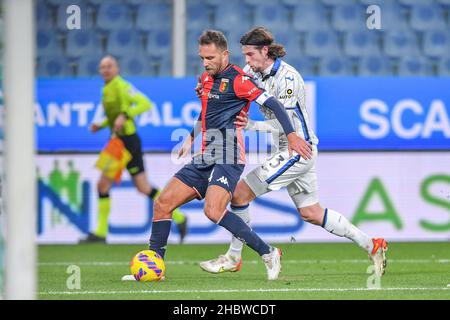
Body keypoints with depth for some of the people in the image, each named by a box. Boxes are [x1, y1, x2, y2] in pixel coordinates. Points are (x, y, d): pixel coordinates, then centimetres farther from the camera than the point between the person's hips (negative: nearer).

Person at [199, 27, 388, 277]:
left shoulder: (287, 78, -20)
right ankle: (371, 245, 17)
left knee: (240, 193, -10)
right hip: (288, 150, 9)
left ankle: (233, 258, 2)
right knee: (311, 214, 12)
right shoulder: (254, 71, 4)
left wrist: (250, 125, -35)